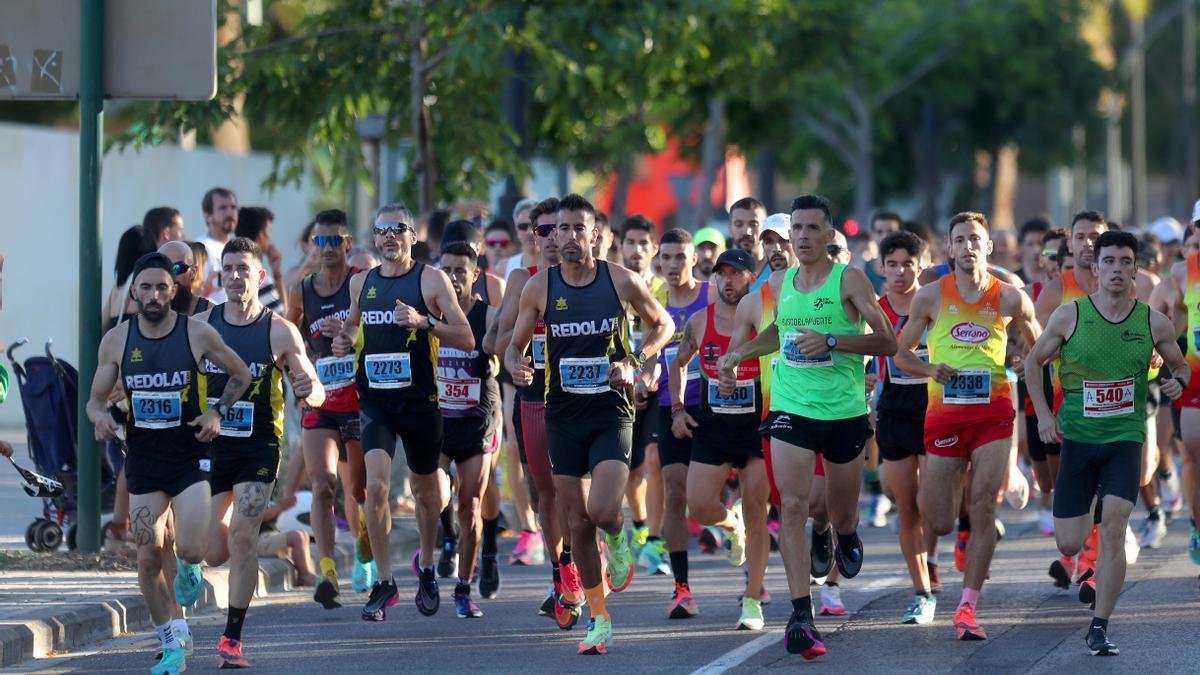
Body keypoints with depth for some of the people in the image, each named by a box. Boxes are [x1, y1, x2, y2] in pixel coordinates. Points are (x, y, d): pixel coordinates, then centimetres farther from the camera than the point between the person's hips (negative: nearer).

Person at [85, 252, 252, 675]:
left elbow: (241, 375, 7)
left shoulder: (198, 334, -7)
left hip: (190, 455, -2)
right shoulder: (116, 340, -2)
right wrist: (100, 417, -17)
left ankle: (188, 569, 22)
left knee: (191, 549, -17)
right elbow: (95, 399, 6)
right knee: (149, 558, -1)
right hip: (143, 459, 2)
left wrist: (218, 411, -9)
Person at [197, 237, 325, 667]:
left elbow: (316, 394, 0)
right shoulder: (200, 326, 2)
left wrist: (309, 390, -23)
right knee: (214, 553, 0)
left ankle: (232, 639, -7)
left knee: (242, 539, -15)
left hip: (258, 448, -2)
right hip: (209, 443, 2)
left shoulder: (279, 332, -3)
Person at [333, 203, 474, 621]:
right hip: (374, 398, 2)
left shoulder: (430, 280, -3)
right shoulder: (361, 283, 9)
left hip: (419, 398, -2)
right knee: (376, 486, -15)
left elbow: (466, 340, -8)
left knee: (426, 489, 13)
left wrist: (424, 322, -22)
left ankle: (426, 567, 37)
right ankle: (383, 582, -8)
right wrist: (344, 341, 5)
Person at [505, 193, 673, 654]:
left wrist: (635, 362, -6)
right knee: (578, 523, 3)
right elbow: (516, 343, 9)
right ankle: (598, 619, 15)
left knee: (603, 511, -19)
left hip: (611, 413, -2)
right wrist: (515, 366, -15)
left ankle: (617, 538, 19)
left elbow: (662, 324, 10)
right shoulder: (539, 287, -1)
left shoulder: (621, 281, -4)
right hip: (563, 416, 2)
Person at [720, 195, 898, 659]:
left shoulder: (849, 280, -8)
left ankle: (847, 538, 52)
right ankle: (801, 614, -18)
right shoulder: (780, 283, 7)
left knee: (842, 514, 12)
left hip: (845, 412, -2)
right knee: (792, 506, -15)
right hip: (792, 409, 2)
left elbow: (887, 342, -13)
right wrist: (738, 355, 18)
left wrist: (831, 341, -24)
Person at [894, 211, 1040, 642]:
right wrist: (931, 370, -10)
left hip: (994, 412, 0)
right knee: (939, 523, 1)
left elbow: (1038, 347, 18)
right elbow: (901, 352, 8)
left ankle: (967, 607, -7)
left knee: (982, 508, -12)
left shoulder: (1010, 298, 3)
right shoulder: (931, 296, 2)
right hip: (944, 411, 0)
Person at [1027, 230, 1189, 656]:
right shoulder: (1069, 316, -6)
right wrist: (1043, 414, -3)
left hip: (1125, 438, 0)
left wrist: (1178, 380, -9)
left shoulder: (1154, 324, -3)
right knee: (1069, 545, 1)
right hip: (1077, 439, 0)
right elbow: (1034, 361, 7)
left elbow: (1180, 365, 14)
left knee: (1113, 529, -17)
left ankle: (1099, 629, -10)